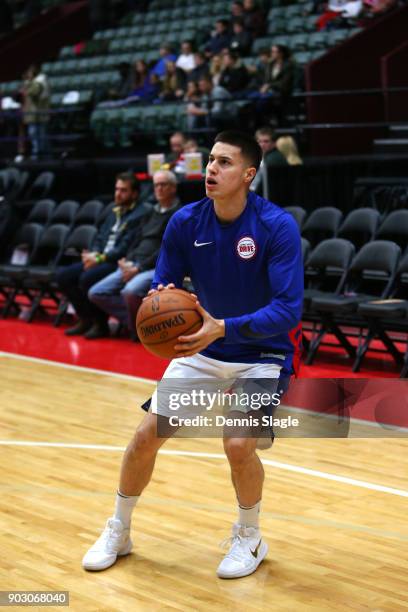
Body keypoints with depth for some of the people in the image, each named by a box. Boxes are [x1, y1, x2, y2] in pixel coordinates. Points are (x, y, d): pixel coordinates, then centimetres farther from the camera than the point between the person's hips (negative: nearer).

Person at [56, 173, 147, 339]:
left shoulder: (140, 215, -8)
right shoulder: (114, 213, 22)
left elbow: (126, 248, -16)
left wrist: (100, 258, -19)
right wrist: (94, 254, -1)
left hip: (119, 263, -9)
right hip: (101, 260, 9)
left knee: (87, 278, -32)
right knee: (63, 275, -7)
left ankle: (100, 323, -12)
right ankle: (86, 318, 4)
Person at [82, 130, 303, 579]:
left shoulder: (277, 226, -23)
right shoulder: (185, 222, -10)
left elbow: (288, 309, -28)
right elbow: (163, 285, -2)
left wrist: (221, 329, -39)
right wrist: (159, 299, -27)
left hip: (262, 354, -4)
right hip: (202, 348, 4)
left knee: (239, 444, -22)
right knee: (147, 433, -2)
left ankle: (250, 539, 8)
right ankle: (118, 532, 22)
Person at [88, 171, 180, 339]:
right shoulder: (151, 213, 23)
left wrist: (139, 267, -16)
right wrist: (128, 261, -1)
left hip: (158, 268, -8)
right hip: (134, 265, 8)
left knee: (130, 291, -37)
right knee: (95, 293, -8)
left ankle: (138, 327, -10)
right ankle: (134, 321, -2)